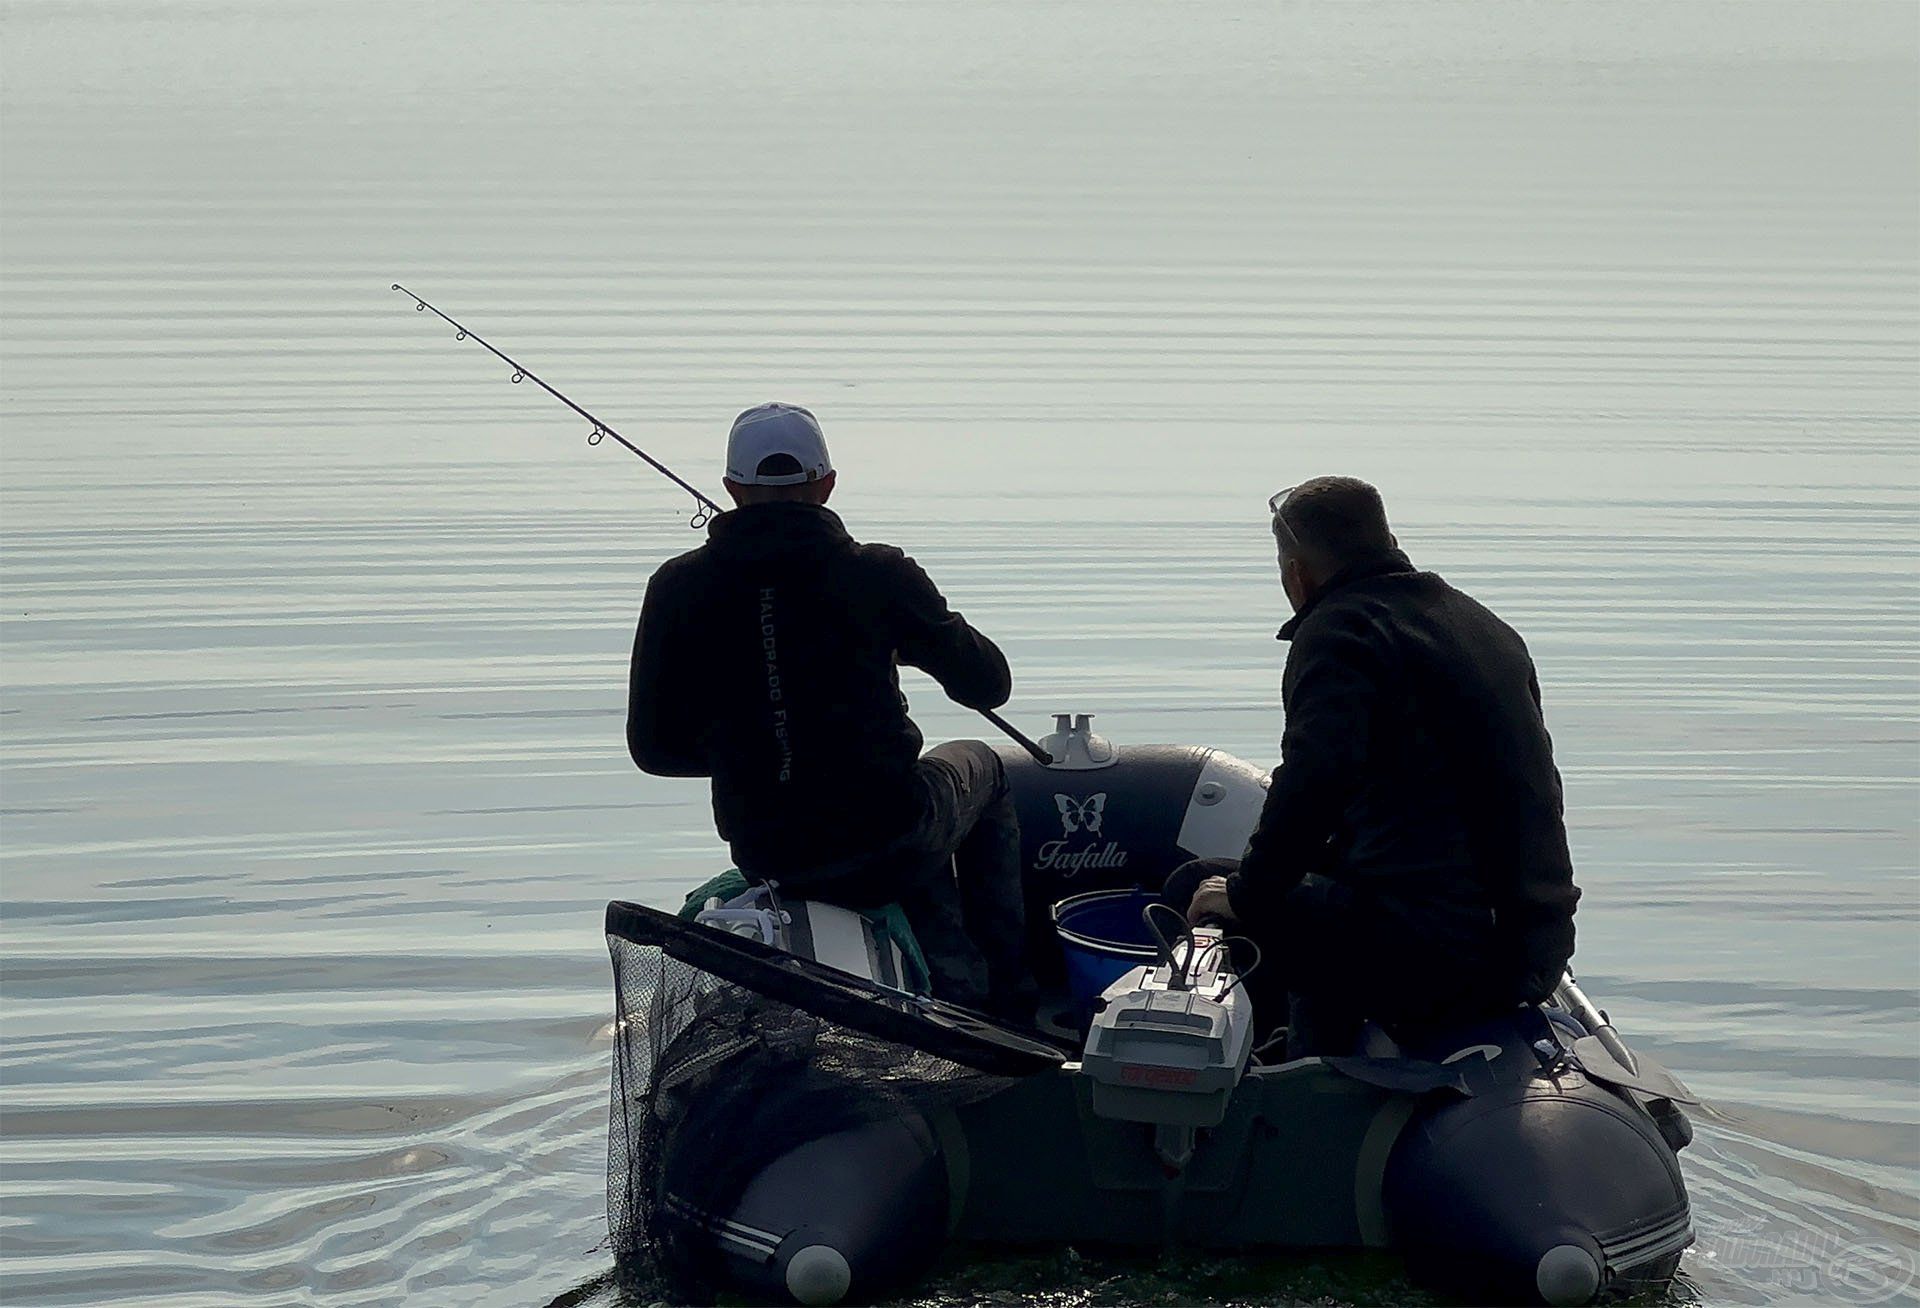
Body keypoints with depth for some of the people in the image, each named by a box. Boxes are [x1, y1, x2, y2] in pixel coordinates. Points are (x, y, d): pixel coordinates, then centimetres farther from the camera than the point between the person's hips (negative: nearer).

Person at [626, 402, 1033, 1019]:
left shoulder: (677, 590, -3)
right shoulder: (879, 575, -8)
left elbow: (653, 747, 3)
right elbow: (988, 685, 2)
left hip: (763, 855, 3)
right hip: (882, 840, -3)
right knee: (977, 765, 32)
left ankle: (962, 998, 41)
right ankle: (1011, 996, 33)